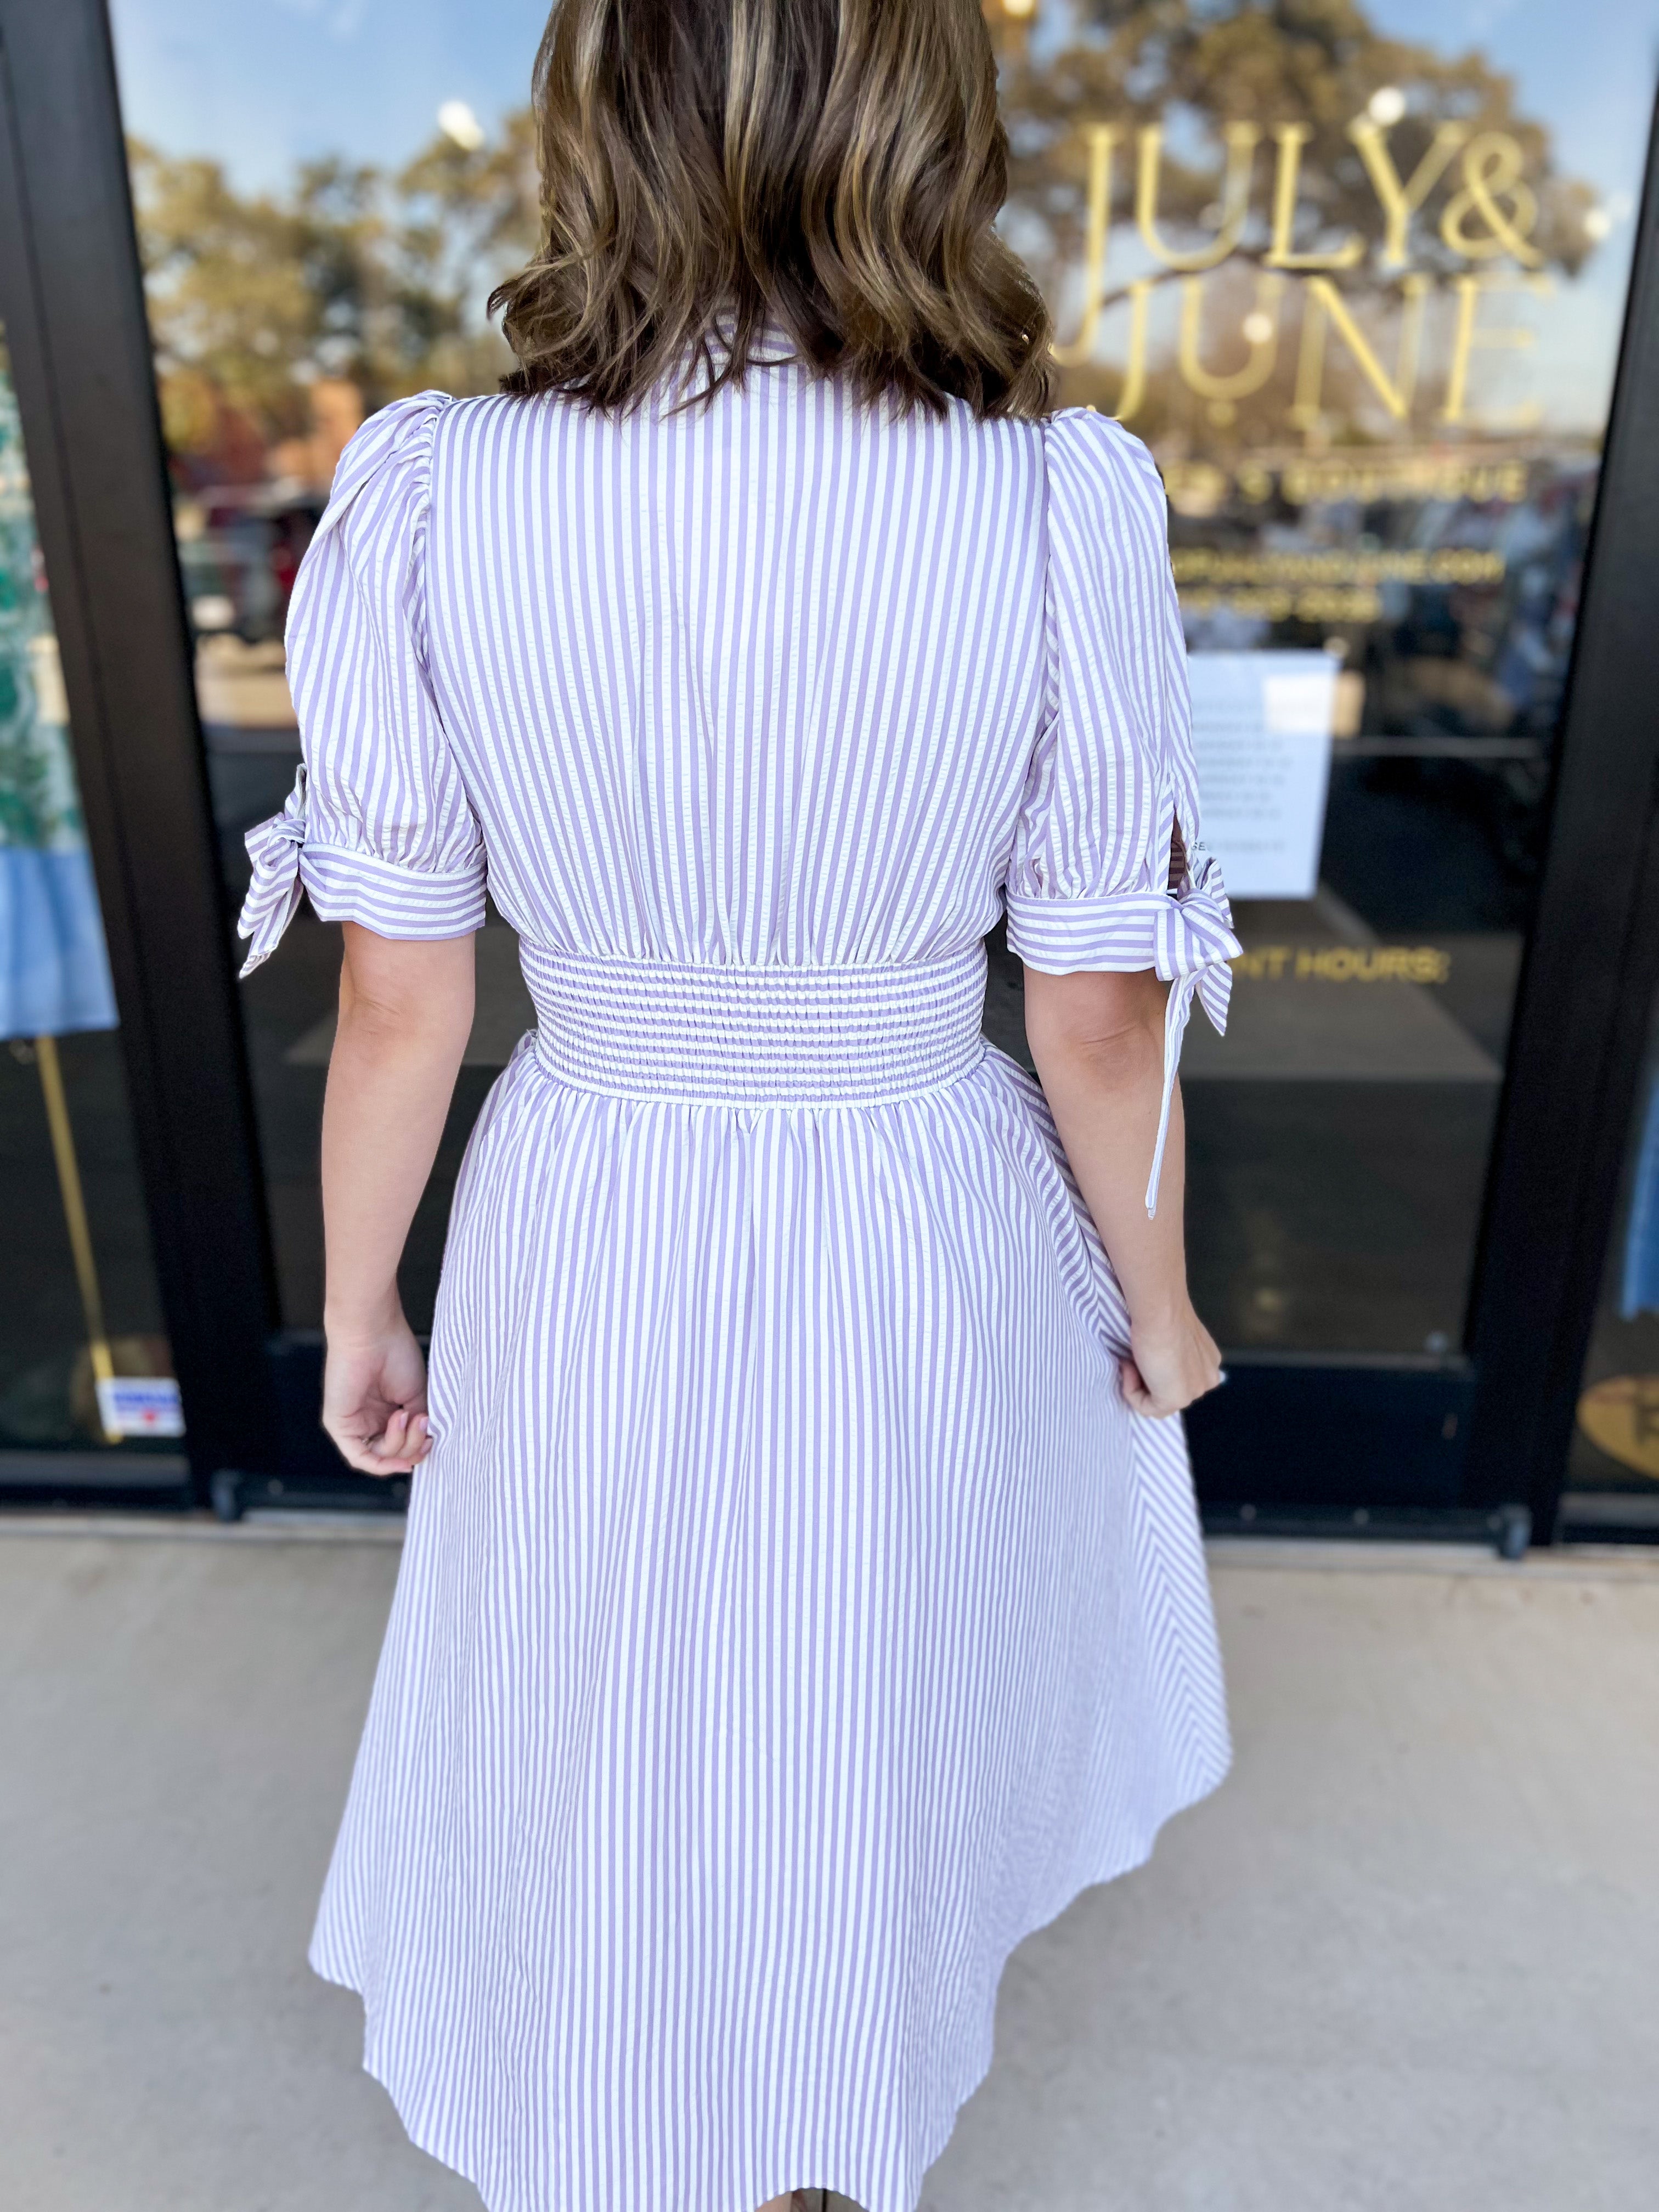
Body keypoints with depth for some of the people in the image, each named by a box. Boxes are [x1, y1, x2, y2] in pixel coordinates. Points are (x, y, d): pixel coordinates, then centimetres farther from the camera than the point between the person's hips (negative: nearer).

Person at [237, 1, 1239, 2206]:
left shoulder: (424, 496, -15)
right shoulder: (1065, 504, -18)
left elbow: (397, 996, -10)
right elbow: (1103, 1021, -12)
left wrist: (359, 1306, 7)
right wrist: (1159, 1307, 6)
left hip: (591, 1251, 1)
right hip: (930, 1254, 1)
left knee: (597, 1729, 27)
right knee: (882, 1704, 29)